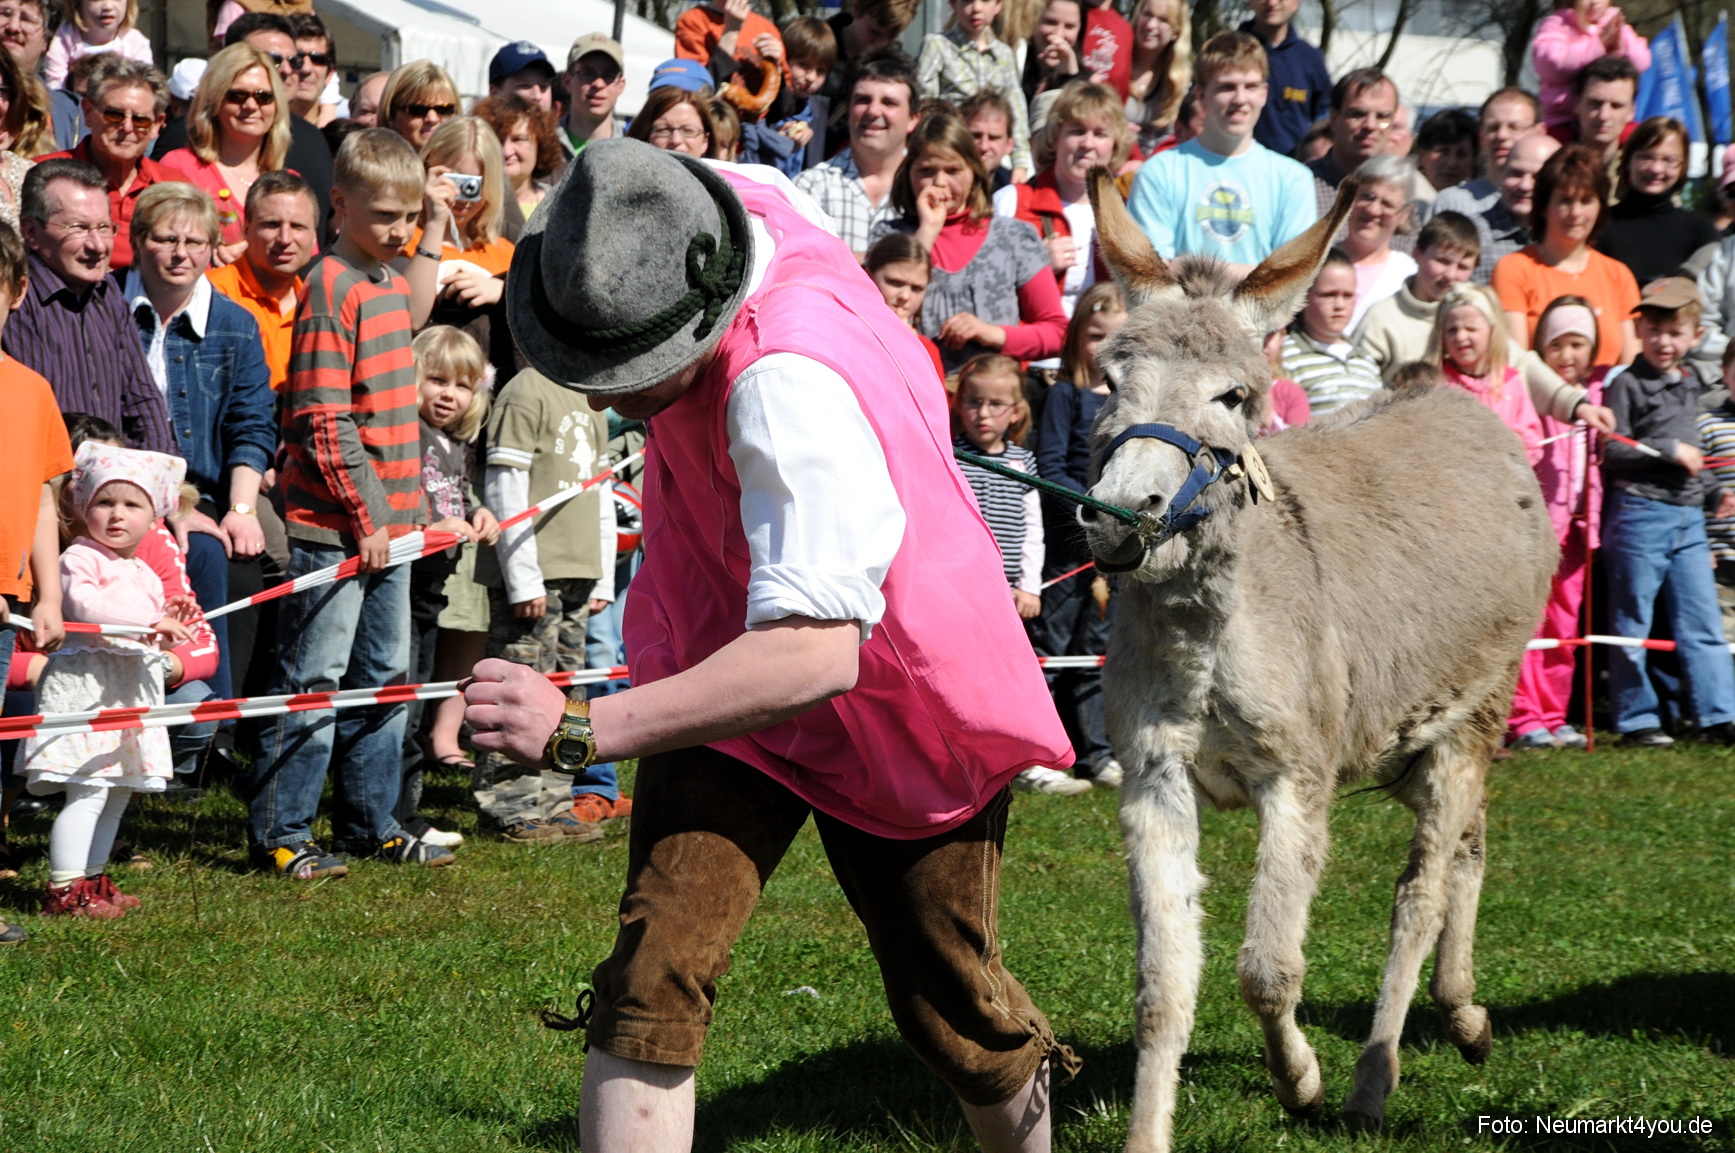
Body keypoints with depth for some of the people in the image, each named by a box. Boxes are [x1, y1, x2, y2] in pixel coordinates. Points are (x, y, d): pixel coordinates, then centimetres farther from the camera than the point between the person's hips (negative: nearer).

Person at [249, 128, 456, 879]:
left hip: (389, 523, 9)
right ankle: (279, 835, 3)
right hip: (335, 526, -9)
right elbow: (323, 423, -18)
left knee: (385, 678, 14)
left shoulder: (393, 284, 13)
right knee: (313, 683, -3)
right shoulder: (333, 289, -14)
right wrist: (365, 516, -17)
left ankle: (370, 823, 24)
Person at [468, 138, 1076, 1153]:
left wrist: (582, 731, -50)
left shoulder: (789, 390, -40)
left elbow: (817, 653, -46)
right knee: (654, 973, -15)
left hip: (898, 698, -6)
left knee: (951, 1010, 13)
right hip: (730, 663, 6)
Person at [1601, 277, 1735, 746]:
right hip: (1639, 514, -7)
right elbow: (1611, 452, -14)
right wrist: (1669, 450, -15)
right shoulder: (1627, 385, -7)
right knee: (1632, 625, 1)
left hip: (1687, 518, 7)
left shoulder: (1689, 385, 16)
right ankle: (1636, 719, 8)